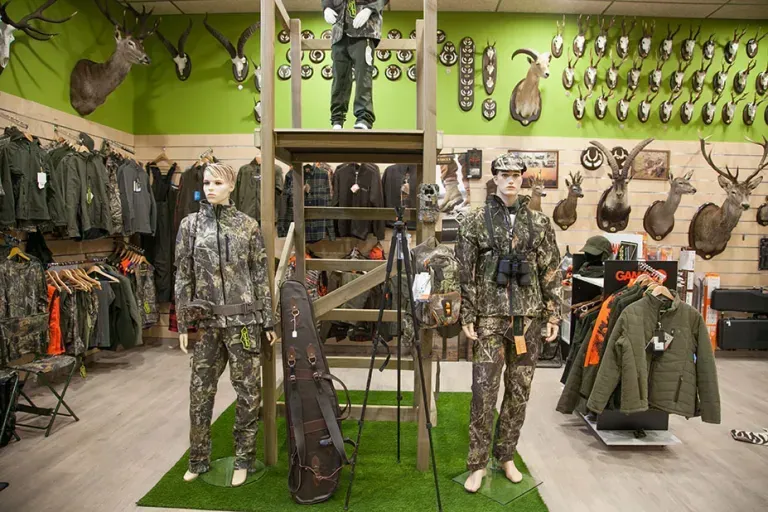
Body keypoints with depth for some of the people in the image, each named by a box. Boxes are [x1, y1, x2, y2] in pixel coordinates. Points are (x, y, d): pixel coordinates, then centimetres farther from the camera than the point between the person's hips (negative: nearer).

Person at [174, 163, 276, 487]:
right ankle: (199, 459, 30)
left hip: (243, 319, -2)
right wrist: (183, 323, 3)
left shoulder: (248, 225, 0)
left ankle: (244, 459, 24)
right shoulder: (190, 225, 5)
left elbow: (261, 276, 2)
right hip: (206, 321, 2)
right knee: (200, 390, 11)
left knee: (248, 390, 6)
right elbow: (183, 277, 6)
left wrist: (268, 320, 0)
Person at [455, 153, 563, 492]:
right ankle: (477, 464, 14)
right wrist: (467, 317, -7)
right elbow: (465, 274, -2)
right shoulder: (475, 222, 0)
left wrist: (553, 314, 4)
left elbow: (551, 273, 8)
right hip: (489, 316, -2)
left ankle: (506, 457, 28)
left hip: (528, 316, 3)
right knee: (483, 391, -1)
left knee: (519, 391, 10)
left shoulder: (539, 223, 7)